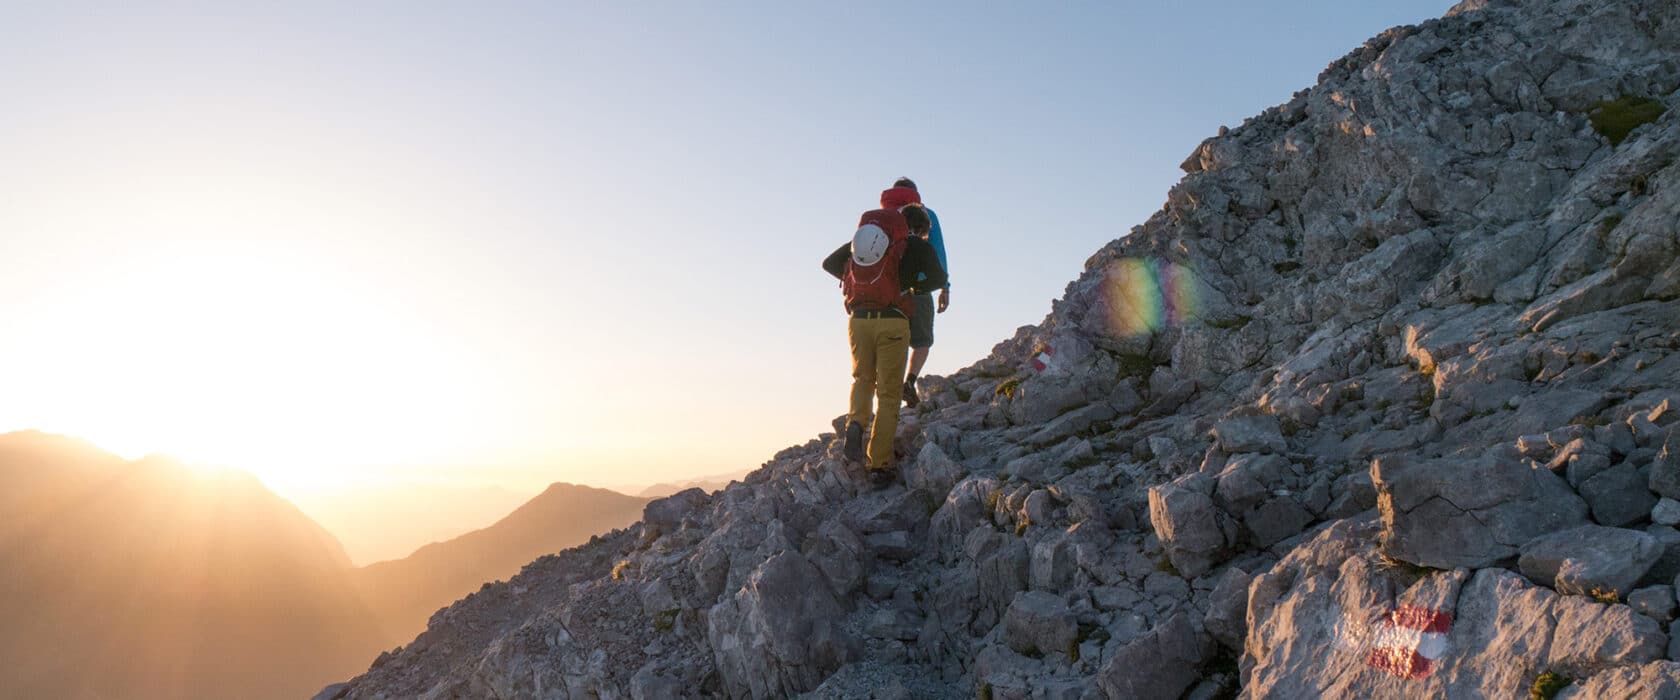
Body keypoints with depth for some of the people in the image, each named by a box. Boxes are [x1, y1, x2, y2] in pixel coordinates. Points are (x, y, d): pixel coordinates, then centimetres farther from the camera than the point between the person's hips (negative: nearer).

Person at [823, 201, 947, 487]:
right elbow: (938, 279, 13)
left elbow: (829, 263, 21)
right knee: (889, 393, 4)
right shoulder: (918, 246, 5)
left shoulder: (862, 236, 16)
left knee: (862, 378, 25)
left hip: (858, 320, 3)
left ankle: (855, 422, -4)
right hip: (893, 321, -3)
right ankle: (879, 464, 1)